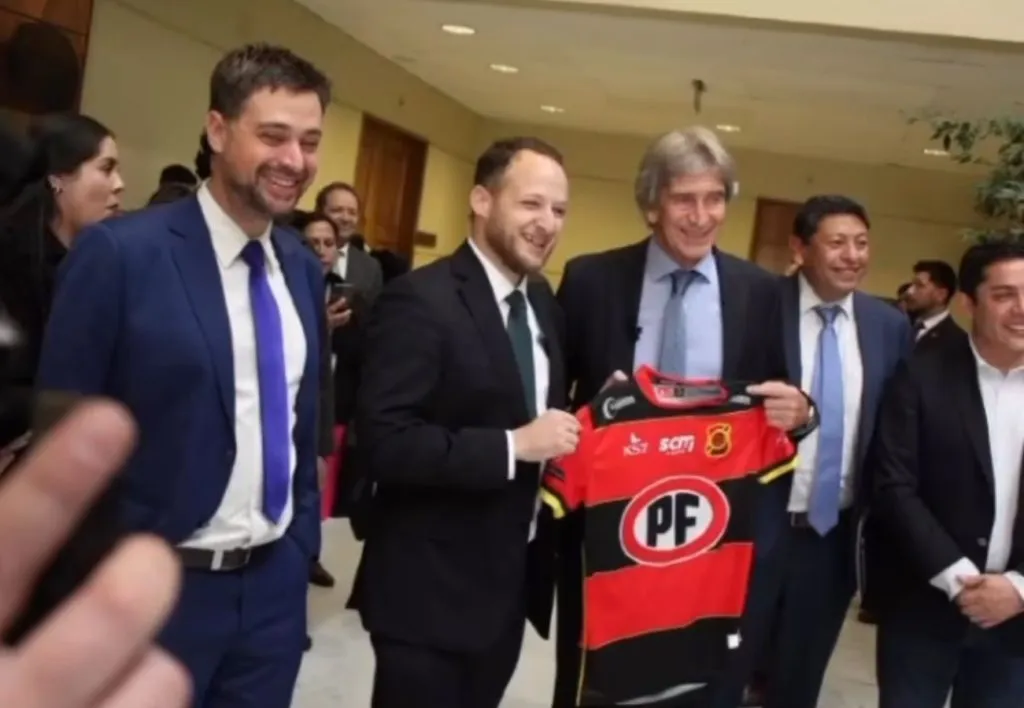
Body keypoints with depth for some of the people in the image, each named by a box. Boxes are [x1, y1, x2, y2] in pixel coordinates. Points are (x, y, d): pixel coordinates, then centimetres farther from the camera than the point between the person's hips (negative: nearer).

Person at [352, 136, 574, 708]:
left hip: (512, 582, 8)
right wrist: (513, 446, -26)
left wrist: (571, 429, -1)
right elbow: (385, 443, -24)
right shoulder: (420, 300, -17)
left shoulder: (543, 301, 8)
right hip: (430, 591, -8)